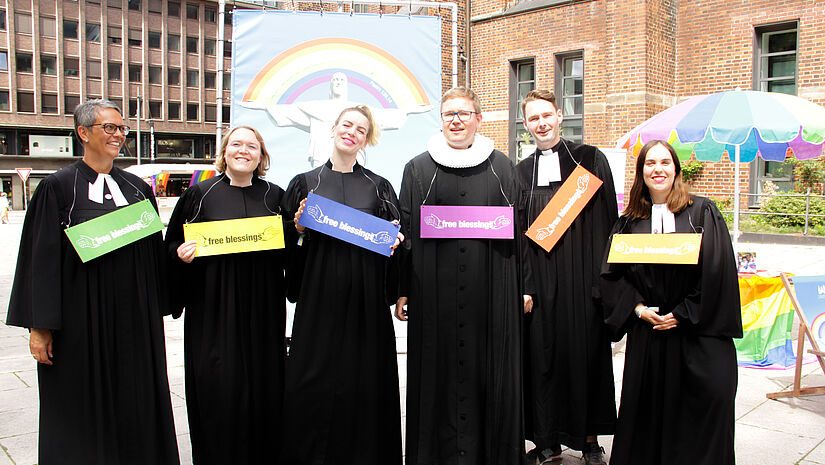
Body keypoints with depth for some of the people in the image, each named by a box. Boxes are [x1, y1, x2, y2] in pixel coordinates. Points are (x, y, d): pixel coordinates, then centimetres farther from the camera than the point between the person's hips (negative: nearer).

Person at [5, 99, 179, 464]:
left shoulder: (138, 188, 8)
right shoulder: (58, 187, -3)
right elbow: (43, 259, -6)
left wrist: (156, 313, 9)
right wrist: (39, 326, -9)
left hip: (134, 319, 4)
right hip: (81, 321, -3)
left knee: (137, 402, 10)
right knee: (82, 410, 7)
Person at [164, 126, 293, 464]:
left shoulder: (274, 196, 10)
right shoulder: (201, 194, 4)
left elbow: (287, 251, 14)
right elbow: (173, 244, 7)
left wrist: (297, 229, -5)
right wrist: (181, 254, -14)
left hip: (262, 308, 2)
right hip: (214, 306, -2)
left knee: (263, 383, 5)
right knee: (218, 385, -1)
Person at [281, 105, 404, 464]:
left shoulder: (378, 186, 10)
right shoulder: (305, 183, 9)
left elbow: (395, 237, 14)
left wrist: (394, 242, -7)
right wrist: (300, 229, -9)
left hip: (366, 298, 1)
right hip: (320, 295, 0)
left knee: (364, 378, 3)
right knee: (316, 380, 1)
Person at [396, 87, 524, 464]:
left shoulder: (501, 168, 10)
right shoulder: (419, 169, 7)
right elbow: (406, 230, 4)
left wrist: (524, 287, 5)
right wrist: (402, 289, -1)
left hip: (491, 292, 1)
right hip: (434, 290, 0)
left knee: (489, 371, 5)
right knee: (439, 370, 3)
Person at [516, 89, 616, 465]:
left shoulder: (590, 159, 3)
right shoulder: (521, 172, 10)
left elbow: (607, 220, -1)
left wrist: (604, 276, -9)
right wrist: (523, 285, -2)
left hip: (583, 276, -2)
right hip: (540, 280, 2)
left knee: (585, 352, 5)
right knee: (543, 355, 5)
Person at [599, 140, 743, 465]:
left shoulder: (702, 213, 1)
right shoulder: (630, 222, 8)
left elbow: (718, 271, -5)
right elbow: (612, 273, 6)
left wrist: (682, 314, -10)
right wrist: (637, 308, -8)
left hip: (698, 334, -2)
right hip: (646, 334, 2)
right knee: (647, 411, 7)